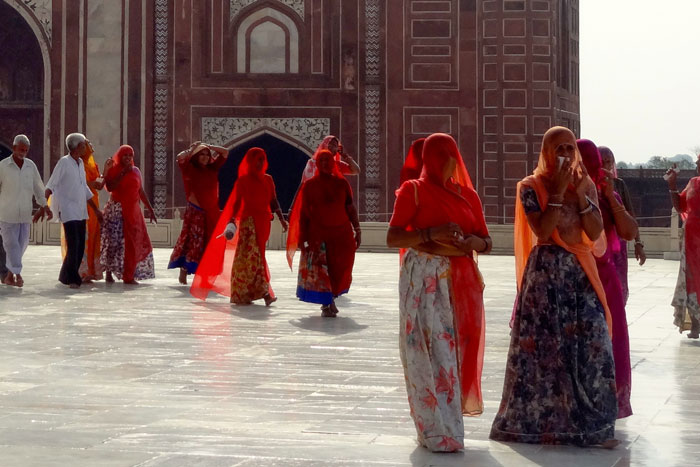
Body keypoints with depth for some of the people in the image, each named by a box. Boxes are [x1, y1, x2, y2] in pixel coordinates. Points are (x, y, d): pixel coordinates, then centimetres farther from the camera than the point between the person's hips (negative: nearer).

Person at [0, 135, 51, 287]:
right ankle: (17, 274, -5)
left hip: (25, 214, 4)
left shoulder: (31, 165, 6)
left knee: (22, 244, 6)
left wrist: (43, 206, 16)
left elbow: (38, 187, 16)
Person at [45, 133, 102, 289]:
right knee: (73, 244, -15)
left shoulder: (81, 163, 14)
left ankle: (66, 276, 17)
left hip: (80, 210, 8)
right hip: (67, 210, -8)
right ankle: (72, 279, -10)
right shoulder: (64, 162, -8)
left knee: (80, 246, 6)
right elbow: (51, 185, -11)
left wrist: (96, 209, 26)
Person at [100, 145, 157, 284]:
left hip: (133, 211, 5)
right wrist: (123, 173, -17)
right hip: (117, 210, -5)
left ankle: (129, 276, 5)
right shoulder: (113, 170, 0)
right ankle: (109, 273, 0)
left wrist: (150, 209, 16)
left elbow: (141, 191, 18)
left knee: (134, 242, 0)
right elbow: (110, 187, -15)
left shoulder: (135, 171, 13)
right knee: (114, 241, -8)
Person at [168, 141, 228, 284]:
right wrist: (192, 149, -6)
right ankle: (183, 271, -3)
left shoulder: (212, 168, 8)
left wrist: (209, 146, 5)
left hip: (211, 211, 4)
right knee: (192, 241, -8)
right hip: (195, 211, -4)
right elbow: (180, 157, -20)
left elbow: (225, 153, 11)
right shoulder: (191, 169, -2)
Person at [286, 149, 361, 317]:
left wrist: (357, 229, 1)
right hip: (318, 234, -2)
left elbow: (350, 208, 8)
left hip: (342, 233, 2)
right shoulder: (310, 185, 1)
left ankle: (331, 297, 24)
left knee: (340, 270, 3)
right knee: (320, 270, -7)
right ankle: (326, 304, 1)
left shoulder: (342, 183, 6)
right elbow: (303, 213, 1)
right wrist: (303, 238, -4)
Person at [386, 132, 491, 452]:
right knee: (430, 351, -8)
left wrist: (471, 241, -9)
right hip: (424, 280, -5)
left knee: (458, 349, 5)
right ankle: (438, 431, -5)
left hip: (462, 280, 5)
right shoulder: (413, 190, 0)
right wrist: (431, 234, -19)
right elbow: (392, 238, -6)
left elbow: (486, 243, 14)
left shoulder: (468, 194, 14)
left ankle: (449, 422, 17)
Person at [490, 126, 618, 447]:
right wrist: (558, 192, -15)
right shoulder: (531, 187, -3)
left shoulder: (586, 184, 9)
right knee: (544, 346, -2)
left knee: (592, 345, -2)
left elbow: (595, 233, 0)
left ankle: (592, 424, 6)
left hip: (580, 272, 4)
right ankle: (540, 420, 10)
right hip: (545, 272, -4)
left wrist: (580, 194, -9)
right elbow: (542, 231, -15)